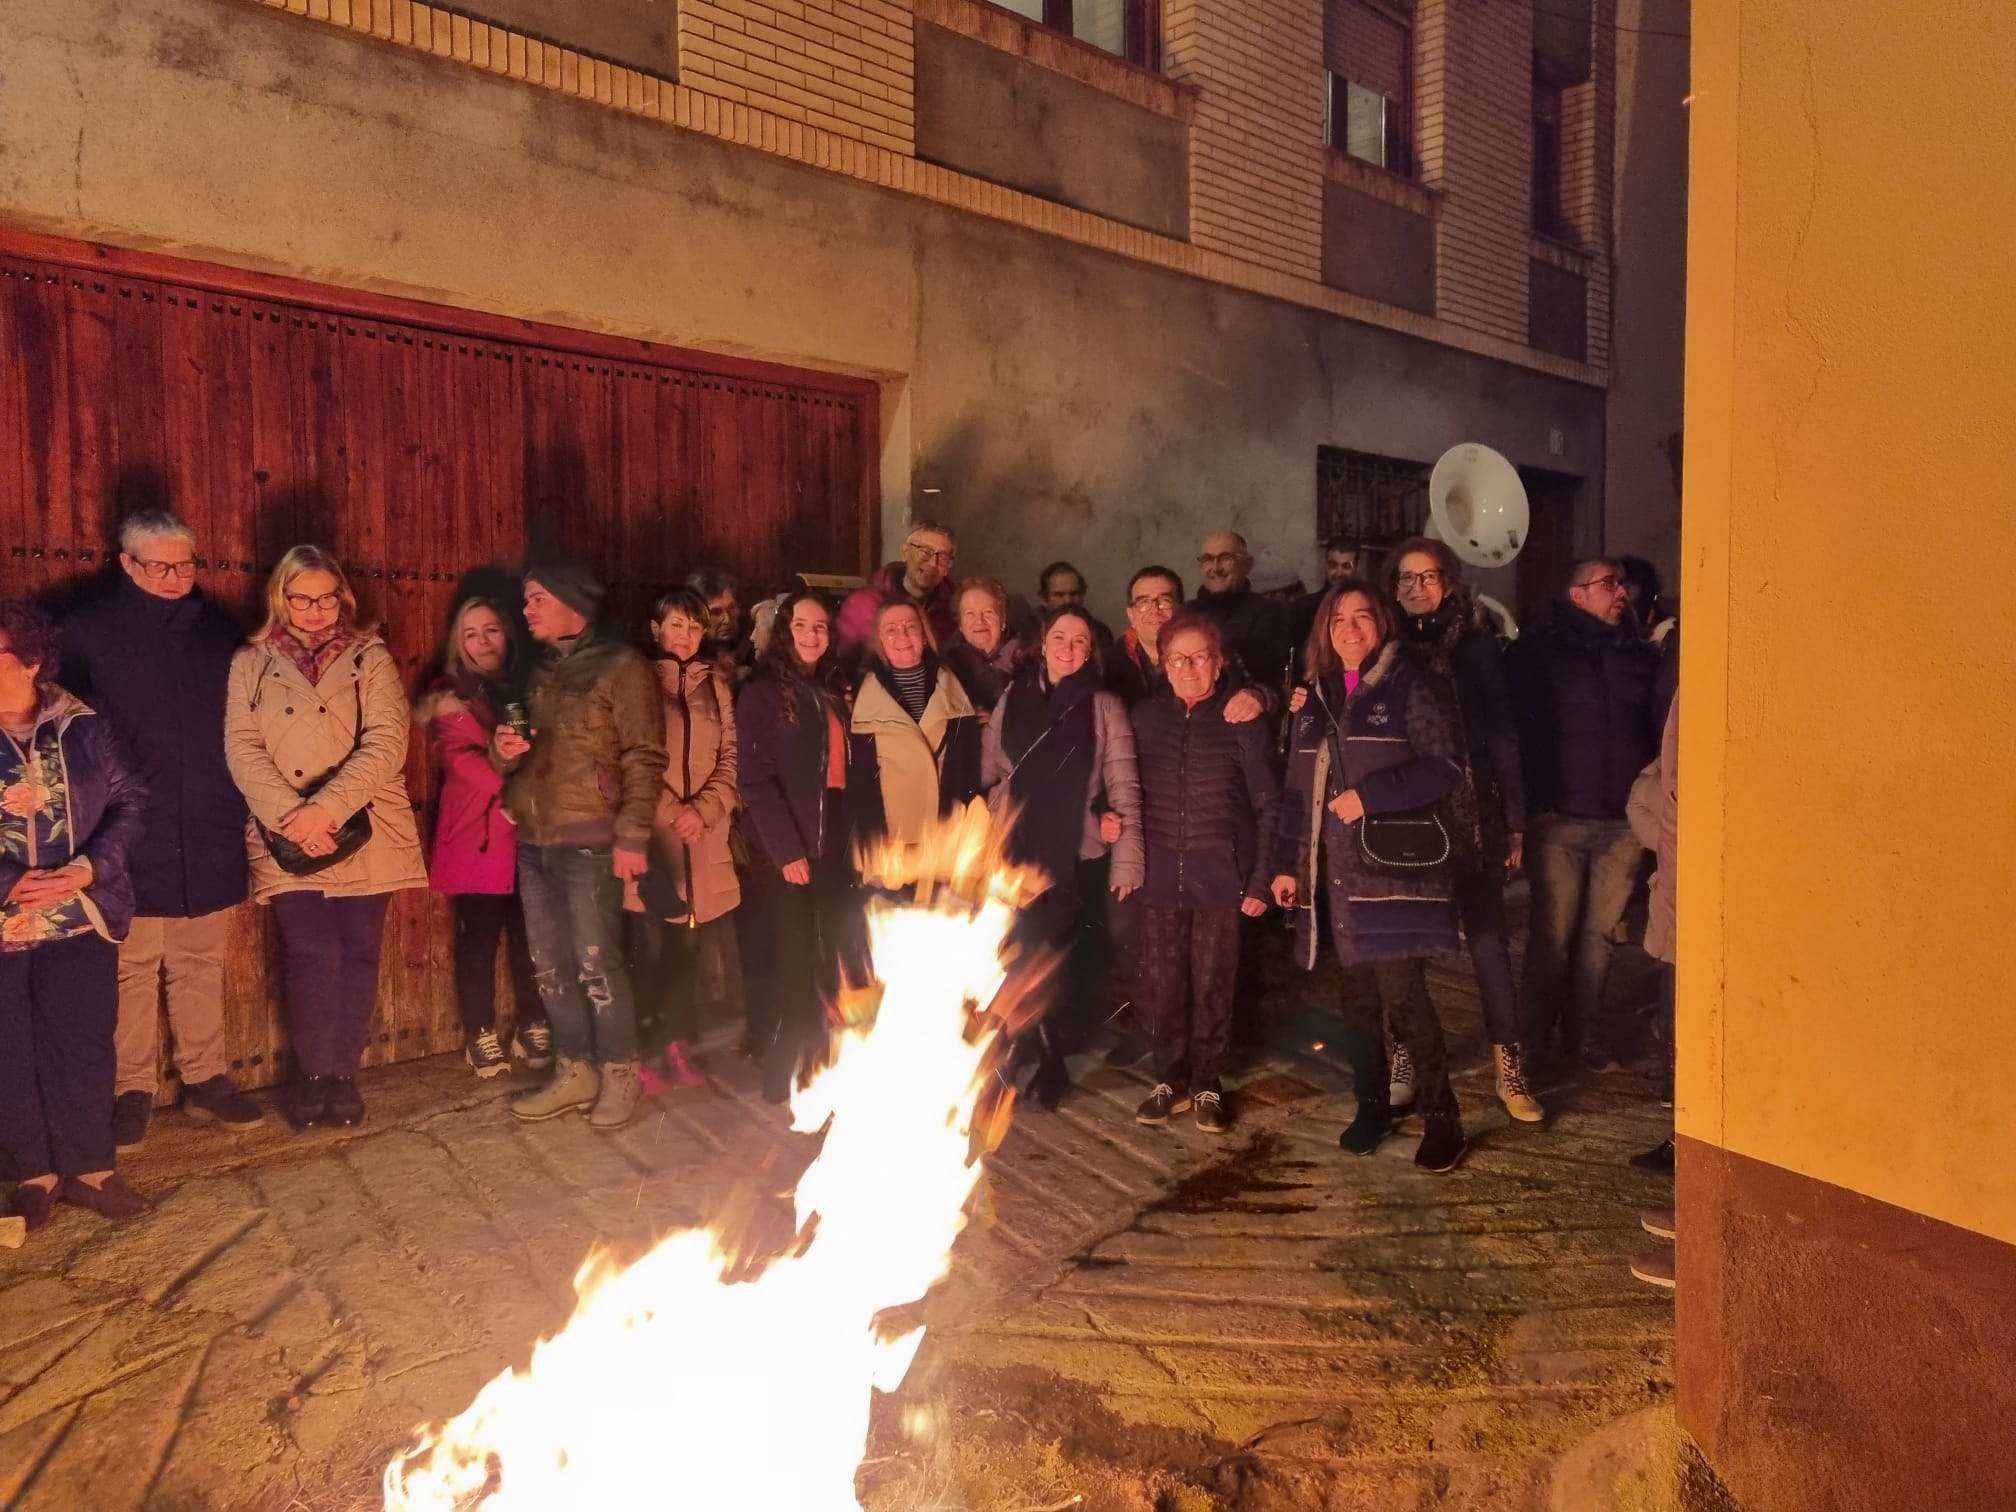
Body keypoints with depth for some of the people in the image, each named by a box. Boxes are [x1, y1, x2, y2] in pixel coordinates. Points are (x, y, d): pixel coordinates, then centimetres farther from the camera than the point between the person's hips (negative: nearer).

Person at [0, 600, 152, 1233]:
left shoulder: (83, 727, 2)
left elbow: (130, 801, 1)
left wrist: (85, 870, -13)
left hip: (81, 919, 0)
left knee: (84, 1047, 5)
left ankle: (90, 1168, 19)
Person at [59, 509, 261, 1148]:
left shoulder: (217, 629, 10)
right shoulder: (87, 629, 0)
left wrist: (242, 806, 7)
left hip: (209, 835, 3)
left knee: (201, 965, 11)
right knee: (132, 968, 3)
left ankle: (206, 1078, 22)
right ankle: (132, 1089, 17)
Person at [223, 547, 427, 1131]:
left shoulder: (370, 658, 5)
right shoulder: (252, 663, 9)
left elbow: (386, 743, -7)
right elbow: (242, 749, -1)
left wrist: (325, 807, -18)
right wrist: (290, 815, -16)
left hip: (364, 833, 0)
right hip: (287, 840, 0)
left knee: (357, 955, 4)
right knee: (313, 956, -4)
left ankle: (343, 1076, 19)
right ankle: (313, 1075, 15)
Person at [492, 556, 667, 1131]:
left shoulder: (621, 665, -4)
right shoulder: (535, 671, 17)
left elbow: (644, 759, -10)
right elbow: (510, 760, 25)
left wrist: (632, 836, -17)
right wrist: (503, 752, 1)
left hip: (589, 841, -7)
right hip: (532, 841, 7)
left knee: (596, 963, -3)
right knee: (549, 965, 11)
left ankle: (619, 1074, 12)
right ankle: (574, 1072, 24)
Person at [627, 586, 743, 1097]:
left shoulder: (715, 684, 14)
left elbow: (729, 756, 9)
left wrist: (705, 809, -5)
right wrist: (671, 812, -14)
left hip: (704, 839, 4)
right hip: (653, 835, -4)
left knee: (690, 945, 8)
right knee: (653, 948, -1)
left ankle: (678, 1043, 22)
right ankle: (648, 1050, 12)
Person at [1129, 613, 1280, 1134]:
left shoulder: (1241, 717, -3)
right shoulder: (1147, 714, 5)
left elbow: (1268, 803, -2)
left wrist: (1261, 879, -5)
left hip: (1220, 875, -2)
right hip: (1159, 875, 2)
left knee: (1213, 984, 5)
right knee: (1160, 983, 4)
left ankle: (1206, 1085, 22)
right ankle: (1169, 1080, 22)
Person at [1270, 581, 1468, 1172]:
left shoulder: (1410, 685, -1)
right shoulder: (1316, 698, 16)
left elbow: (1443, 766, -10)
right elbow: (1297, 790, 17)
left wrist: (1369, 796, -17)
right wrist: (1287, 863, 11)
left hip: (1392, 866, -5)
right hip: (1334, 872, 5)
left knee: (1403, 995, -8)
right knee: (1356, 996, 11)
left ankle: (1441, 1117, 8)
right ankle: (1371, 1106, 25)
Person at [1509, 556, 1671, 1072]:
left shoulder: (1638, 654, 13)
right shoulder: (1538, 649, 0)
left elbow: (1663, 725, 14)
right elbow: (1511, 726, -5)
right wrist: (1527, 807, -11)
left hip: (1622, 821, 4)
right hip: (1559, 818, -4)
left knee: (1598, 935, 10)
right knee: (1553, 936, 0)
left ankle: (1582, 1039, 22)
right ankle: (1539, 1043, 13)